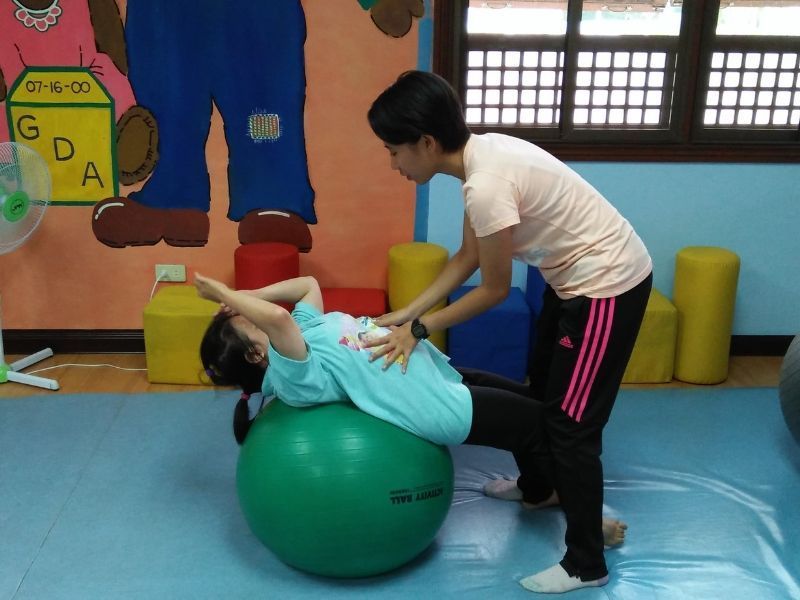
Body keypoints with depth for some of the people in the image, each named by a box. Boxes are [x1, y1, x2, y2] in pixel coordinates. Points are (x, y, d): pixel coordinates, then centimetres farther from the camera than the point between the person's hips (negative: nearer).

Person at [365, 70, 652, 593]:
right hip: (578, 276, 10)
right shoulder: (481, 153, -2)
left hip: (609, 285, -10)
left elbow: (494, 289, -19)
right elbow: (467, 258, 6)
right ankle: (538, 487, 50)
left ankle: (586, 564, 15)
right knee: (543, 387, 26)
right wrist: (407, 313, 3)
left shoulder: (487, 185, -30)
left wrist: (419, 329, -10)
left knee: (571, 420, -1)